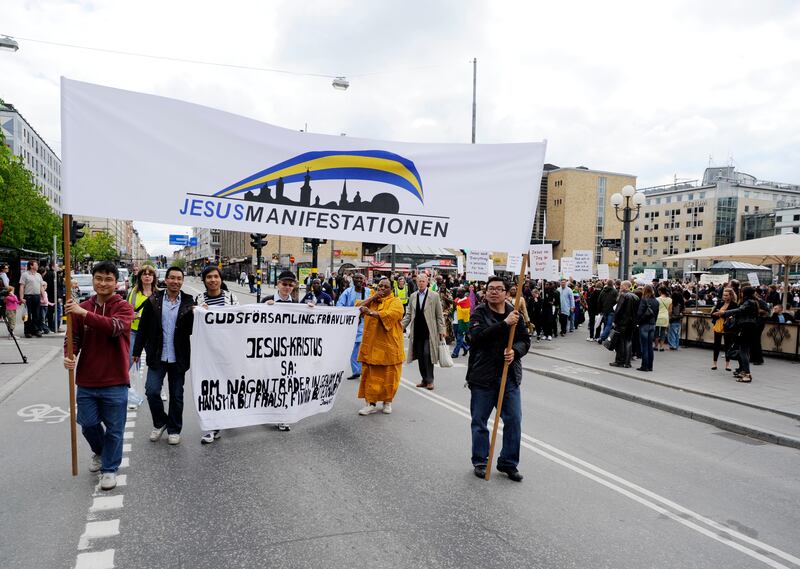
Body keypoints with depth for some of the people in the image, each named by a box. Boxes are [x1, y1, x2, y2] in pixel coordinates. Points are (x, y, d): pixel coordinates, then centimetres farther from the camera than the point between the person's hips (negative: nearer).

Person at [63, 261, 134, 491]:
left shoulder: (124, 308, -7)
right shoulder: (81, 308, 4)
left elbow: (115, 327, -27)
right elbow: (73, 337, 4)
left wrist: (84, 314, -32)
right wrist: (69, 355, -16)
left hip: (115, 382, -4)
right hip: (86, 381, 4)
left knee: (114, 429, 6)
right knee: (88, 424, 15)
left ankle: (109, 468, 25)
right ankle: (99, 452, 45)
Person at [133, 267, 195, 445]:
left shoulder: (188, 302, -2)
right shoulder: (153, 300, -2)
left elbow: (192, 330, -3)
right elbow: (143, 327, 3)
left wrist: (195, 316, -21)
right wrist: (136, 351, 3)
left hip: (178, 357, 0)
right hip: (157, 356, 0)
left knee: (176, 395, 9)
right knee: (152, 391, -4)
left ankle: (174, 429, 26)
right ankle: (160, 423, 22)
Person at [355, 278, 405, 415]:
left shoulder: (395, 301, -2)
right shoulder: (372, 299, 15)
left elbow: (390, 314, -23)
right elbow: (359, 307, 0)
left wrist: (371, 313, -36)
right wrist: (373, 297, -8)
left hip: (389, 345, -4)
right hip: (371, 344, 4)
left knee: (388, 375, 4)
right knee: (371, 374, 2)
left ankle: (387, 402, 20)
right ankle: (371, 403, 8)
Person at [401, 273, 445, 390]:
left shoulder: (434, 296, 0)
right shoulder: (413, 296, 11)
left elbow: (439, 315, 1)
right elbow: (409, 314, 15)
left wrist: (441, 330, -4)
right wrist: (402, 325, 3)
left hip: (429, 331, -4)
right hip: (417, 331, 4)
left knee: (427, 354, -9)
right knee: (420, 356, 7)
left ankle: (429, 380, 3)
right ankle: (424, 379, 18)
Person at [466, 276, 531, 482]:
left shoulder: (514, 314, 5)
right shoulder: (479, 313, -5)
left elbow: (525, 340, 6)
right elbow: (477, 337, -22)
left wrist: (515, 351, -16)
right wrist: (505, 324, -28)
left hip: (509, 376, 3)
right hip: (482, 376, -3)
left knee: (514, 420, 5)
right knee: (479, 421, 8)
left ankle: (509, 463, 21)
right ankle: (480, 462, 26)